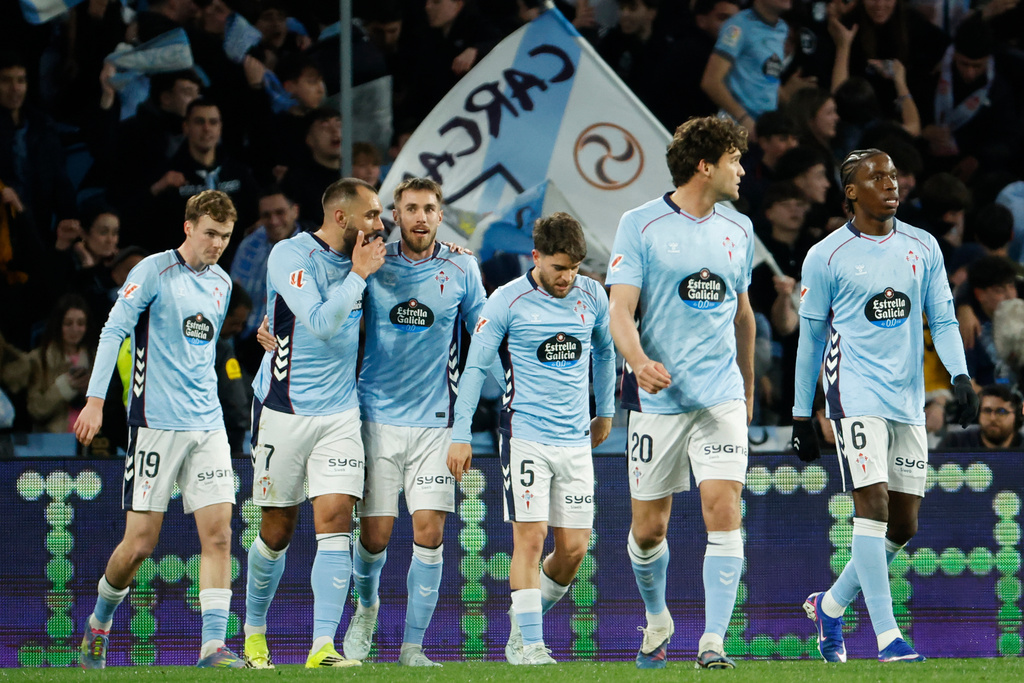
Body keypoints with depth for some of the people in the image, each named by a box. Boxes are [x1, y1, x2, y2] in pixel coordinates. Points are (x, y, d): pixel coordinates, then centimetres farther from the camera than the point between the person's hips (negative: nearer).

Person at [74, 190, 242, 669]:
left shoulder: (221, 283, 14)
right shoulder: (154, 271, -5)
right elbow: (114, 331, -11)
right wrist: (95, 400, -18)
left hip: (207, 425, 6)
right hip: (156, 422, -6)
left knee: (218, 534, -7)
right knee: (140, 543, -3)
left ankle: (213, 646, -9)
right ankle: (99, 623, 21)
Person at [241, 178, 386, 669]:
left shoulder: (357, 257, 7)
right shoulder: (291, 256, -13)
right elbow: (321, 323, -24)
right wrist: (359, 275, -18)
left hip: (339, 412, 5)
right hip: (284, 411, -5)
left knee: (335, 520, -11)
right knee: (277, 532, 5)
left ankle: (323, 645, -16)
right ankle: (254, 630, 28)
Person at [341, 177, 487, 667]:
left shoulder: (461, 269, 2)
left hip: (435, 420, 0)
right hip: (378, 417, 0)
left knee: (429, 532, -8)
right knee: (375, 534, -1)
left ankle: (413, 644, 2)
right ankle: (366, 607, 30)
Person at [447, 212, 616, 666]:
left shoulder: (591, 295, 6)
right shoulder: (507, 301, -6)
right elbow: (475, 367, -2)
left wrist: (606, 412, 29)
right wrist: (461, 435, -5)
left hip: (576, 440, 4)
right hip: (525, 436, -4)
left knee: (574, 548, 1)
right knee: (530, 538, -12)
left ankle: (523, 623, 20)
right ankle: (529, 642, -8)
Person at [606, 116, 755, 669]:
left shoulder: (738, 229, 11)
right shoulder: (641, 225, -4)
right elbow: (621, 310, -10)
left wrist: (747, 386, 29)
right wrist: (639, 361, -30)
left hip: (720, 397, 3)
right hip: (657, 396, -3)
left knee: (724, 511, -14)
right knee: (648, 528, 6)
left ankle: (713, 642, -14)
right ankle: (657, 620, 33)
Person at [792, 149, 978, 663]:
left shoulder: (923, 248, 10)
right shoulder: (826, 257, -1)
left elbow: (942, 320, 12)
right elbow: (810, 338, 5)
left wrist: (959, 375, -5)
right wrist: (801, 416, 6)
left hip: (908, 401, 5)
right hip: (856, 394, -5)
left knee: (903, 525, 5)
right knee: (873, 504, -16)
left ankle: (830, 605, 26)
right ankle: (887, 636, -17)